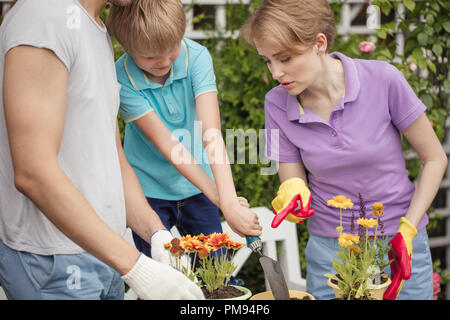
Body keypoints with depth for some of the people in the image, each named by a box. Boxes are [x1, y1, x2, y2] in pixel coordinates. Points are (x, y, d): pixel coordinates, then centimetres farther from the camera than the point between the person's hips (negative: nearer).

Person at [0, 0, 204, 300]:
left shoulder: (100, 33, 13)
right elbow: (33, 173, -26)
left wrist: (158, 234, -1)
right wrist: (135, 266, -28)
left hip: (103, 250, 9)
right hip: (53, 263, -9)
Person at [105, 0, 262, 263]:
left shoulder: (196, 57, -18)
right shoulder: (123, 79, -21)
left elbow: (211, 131, -26)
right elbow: (166, 144, -24)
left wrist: (229, 201, -37)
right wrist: (220, 199, -28)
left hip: (196, 185, 2)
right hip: (150, 189, -1)